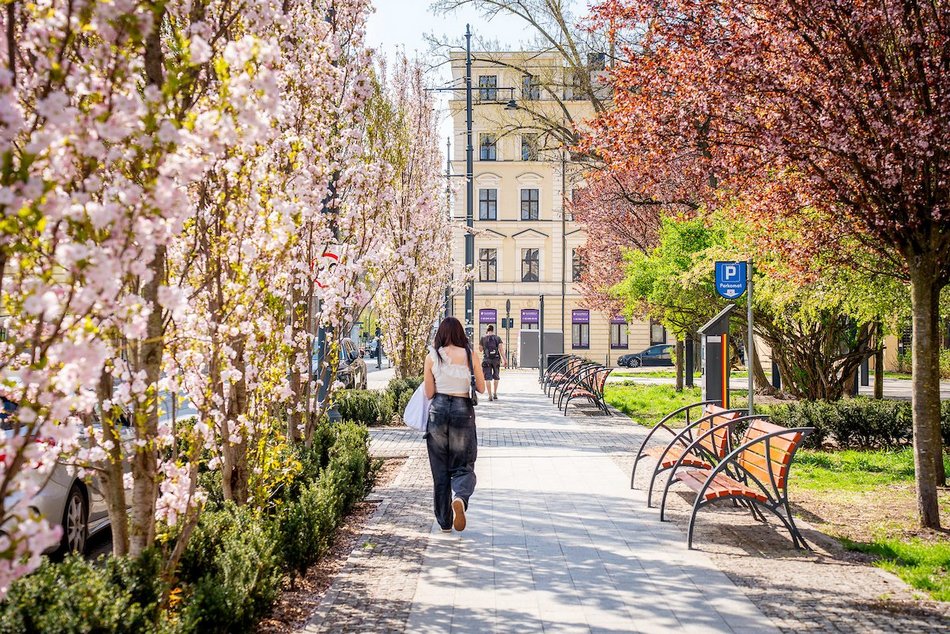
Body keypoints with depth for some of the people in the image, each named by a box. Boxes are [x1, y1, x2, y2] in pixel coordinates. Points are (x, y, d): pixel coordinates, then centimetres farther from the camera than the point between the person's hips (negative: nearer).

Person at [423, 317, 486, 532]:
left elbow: (429, 393, 0)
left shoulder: (432, 357, -1)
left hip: (438, 410, 1)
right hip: (463, 410, -1)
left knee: (440, 469, 10)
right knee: (463, 465, 9)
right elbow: (481, 388, 4)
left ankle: (445, 522, 15)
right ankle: (460, 498, -24)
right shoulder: (470, 355, -1)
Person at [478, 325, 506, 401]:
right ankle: (495, 393, 20)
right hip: (496, 359, 1)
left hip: (486, 359, -1)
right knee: (496, 377, 19)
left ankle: (490, 395, -7)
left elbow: (480, 349, 10)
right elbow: (501, 349, -5)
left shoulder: (483, 338, 1)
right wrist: (504, 359, -7)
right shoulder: (497, 338, 3)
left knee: (488, 378, -1)